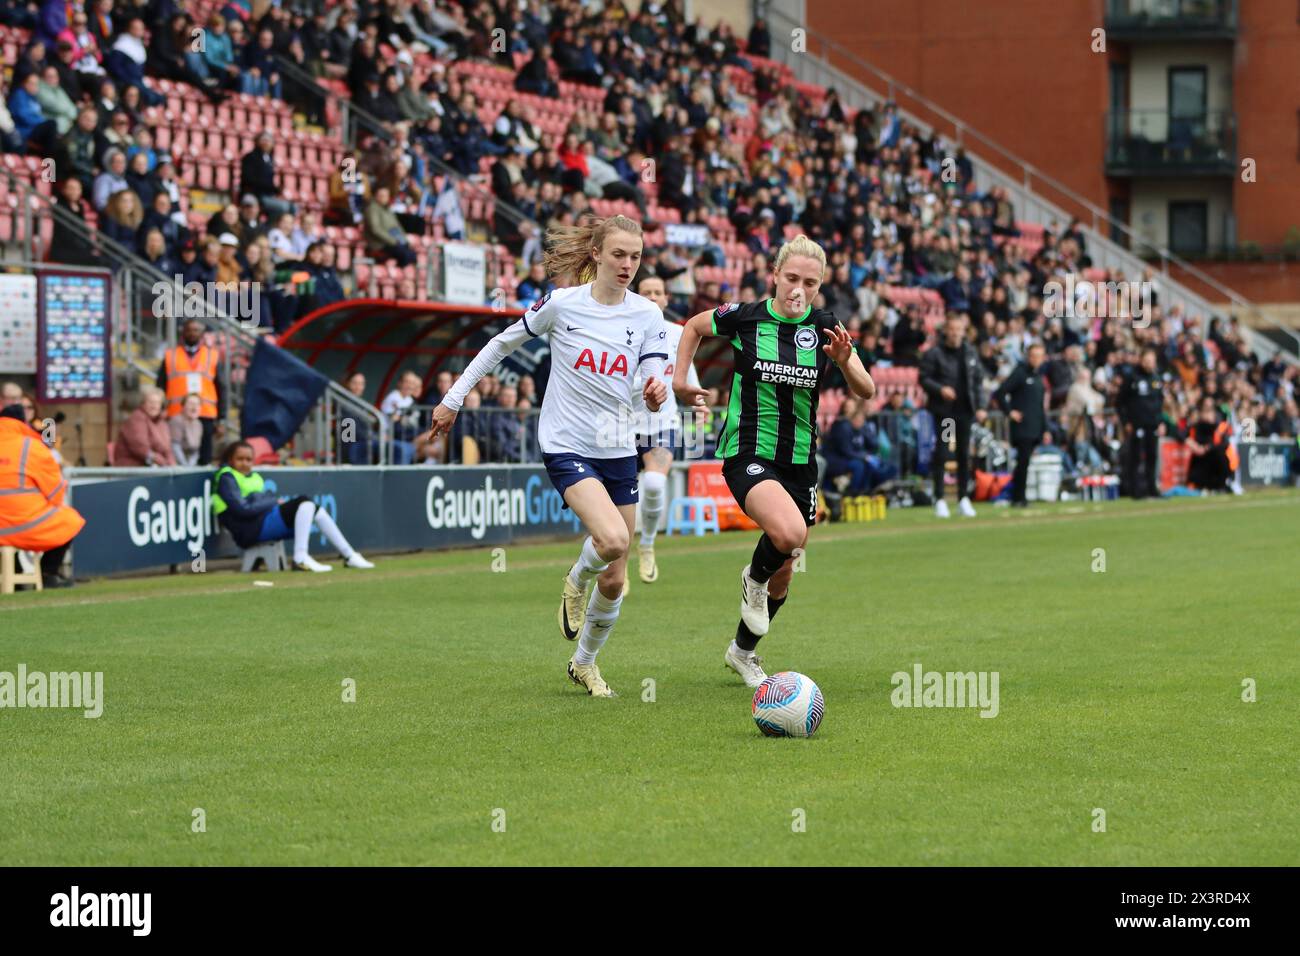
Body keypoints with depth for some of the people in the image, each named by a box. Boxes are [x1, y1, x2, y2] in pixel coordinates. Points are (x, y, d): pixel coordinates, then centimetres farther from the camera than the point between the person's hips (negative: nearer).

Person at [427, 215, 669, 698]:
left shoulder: (647, 314, -1)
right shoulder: (561, 304, -9)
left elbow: (654, 390, -7)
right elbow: (502, 344, 4)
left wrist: (657, 394, -32)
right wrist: (453, 399, 7)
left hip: (619, 451, 4)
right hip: (566, 446, -4)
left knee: (614, 582, 7)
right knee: (612, 539, -29)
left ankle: (585, 662, 33)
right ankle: (577, 581, 6)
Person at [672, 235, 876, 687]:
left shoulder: (826, 327, -3)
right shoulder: (743, 317, -8)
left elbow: (867, 392, -7)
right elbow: (694, 326, 14)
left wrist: (843, 361, -26)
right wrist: (680, 378, 6)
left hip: (799, 459, 4)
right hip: (747, 453, -4)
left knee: (784, 572, 12)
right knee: (789, 532, -31)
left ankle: (743, 651, 37)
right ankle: (754, 578, 3)